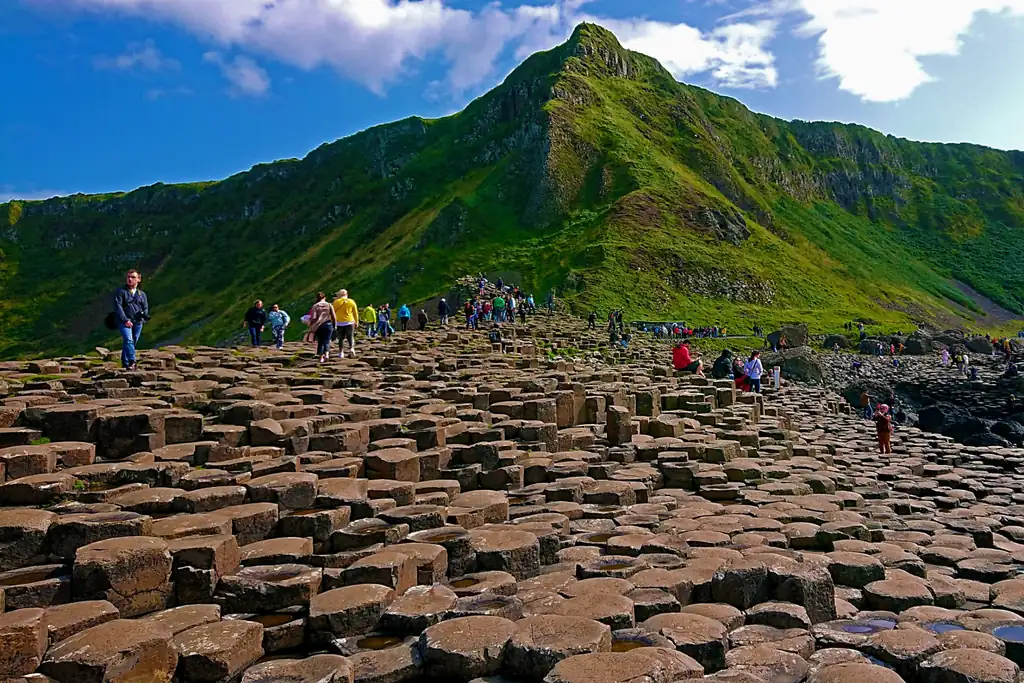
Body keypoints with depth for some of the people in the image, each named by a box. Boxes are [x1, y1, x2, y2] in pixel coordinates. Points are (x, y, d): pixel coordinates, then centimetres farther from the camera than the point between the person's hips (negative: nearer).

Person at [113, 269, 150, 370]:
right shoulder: (120, 291, 3)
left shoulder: (142, 294, 15)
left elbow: (145, 308, 16)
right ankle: (132, 362, -29)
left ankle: (125, 363, 21)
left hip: (138, 322, 4)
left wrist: (144, 314, -7)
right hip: (124, 321, -4)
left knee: (134, 342, 7)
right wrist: (125, 320, -14)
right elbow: (118, 307, -5)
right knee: (128, 340, -20)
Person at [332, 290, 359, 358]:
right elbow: (355, 313, 5)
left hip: (339, 323, 0)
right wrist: (356, 322, 15)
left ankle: (341, 352, 8)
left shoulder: (336, 302, 1)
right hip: (349, 322, 0)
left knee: (341, 338, 9)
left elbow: (333, 313, 4)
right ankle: (352, 348, -16)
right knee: (350, 337, 7)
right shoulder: (351, 302, 2)